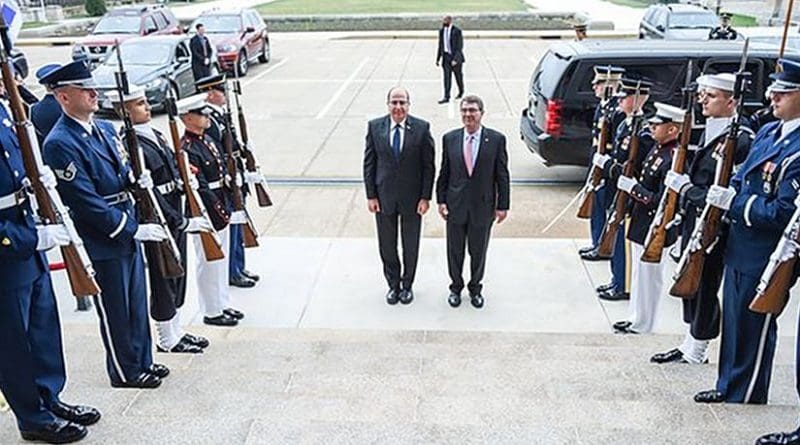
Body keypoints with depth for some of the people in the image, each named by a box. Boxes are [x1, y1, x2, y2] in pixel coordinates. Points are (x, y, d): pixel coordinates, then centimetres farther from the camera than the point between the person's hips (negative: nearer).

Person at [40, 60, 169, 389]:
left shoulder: (105, 128, 8)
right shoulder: (60, 144, -19)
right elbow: (86, 202, -22)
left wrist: (136, 180, -6)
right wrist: (135, 228, -21)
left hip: (128, 233, 8)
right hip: (102, 242, -8)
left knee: (137, 303, 19)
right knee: (115, 311, 8)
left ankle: (143, 362, 35)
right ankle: (125, 372, 26)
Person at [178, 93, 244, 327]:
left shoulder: (207, 140, 9)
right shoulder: (187, 150, -20)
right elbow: (200, 188, -22)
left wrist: (228, 209, 11)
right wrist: (221, 214, -18)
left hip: (221, 213, 9)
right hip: (207, 216, -9)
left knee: (221, 260, 18)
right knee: (209, 262, 4)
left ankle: (223, 304, 31)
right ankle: (211, 312, 17)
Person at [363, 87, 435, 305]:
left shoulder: (421, 128, -8)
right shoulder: (374, 127, -4)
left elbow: (428, 165, -5)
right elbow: (369, 163, 0)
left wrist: (425, 197, -8)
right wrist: (371, 195, -4)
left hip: (412, 197, -1)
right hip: (383, 196, 1)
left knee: (411, 246, 14)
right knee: (386, 246, 13)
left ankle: (407, 285, 35)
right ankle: (393, 284, 34)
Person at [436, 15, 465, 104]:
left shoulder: (457, 31, -13)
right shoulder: (441, 31, 4)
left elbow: (459, 47, -15)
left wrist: (455, 59, -23)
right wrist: (438, 59, 10)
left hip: (455, 57, -4)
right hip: (446, 56, 4)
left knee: (458, 76, 12)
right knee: (447, 77, -4)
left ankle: (461, 92, 36)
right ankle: (446, 97, -4)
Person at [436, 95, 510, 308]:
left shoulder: (496, 139, -6)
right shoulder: (450, 138, -1)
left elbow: (502, 175, -3)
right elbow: (444, 173, 4)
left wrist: (502, 205, -4)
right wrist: (441, 200, 0)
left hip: (483, 206, -1)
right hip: (456, 205, 1)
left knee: (478, 252, 13)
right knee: (455, 251, 13)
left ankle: (475, 288, 34)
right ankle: (456, 287, 34)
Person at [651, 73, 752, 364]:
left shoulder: (741, 141, -17)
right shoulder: (710, 133, 11)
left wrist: (687, 189, -18)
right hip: (693, 222, 9)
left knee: (704, 288, 4)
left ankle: (696, 352, 19)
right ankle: (690, 345, 30)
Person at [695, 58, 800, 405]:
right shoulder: (768, 132, 8)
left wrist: (733, 203, -20)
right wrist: (725, 194, -1)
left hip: (764, 257, -8)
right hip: (739, 247, 9)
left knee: (752, 328, 7)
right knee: (733, 321, 19)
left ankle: (745, 396, 24)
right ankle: (728, 386, 35)